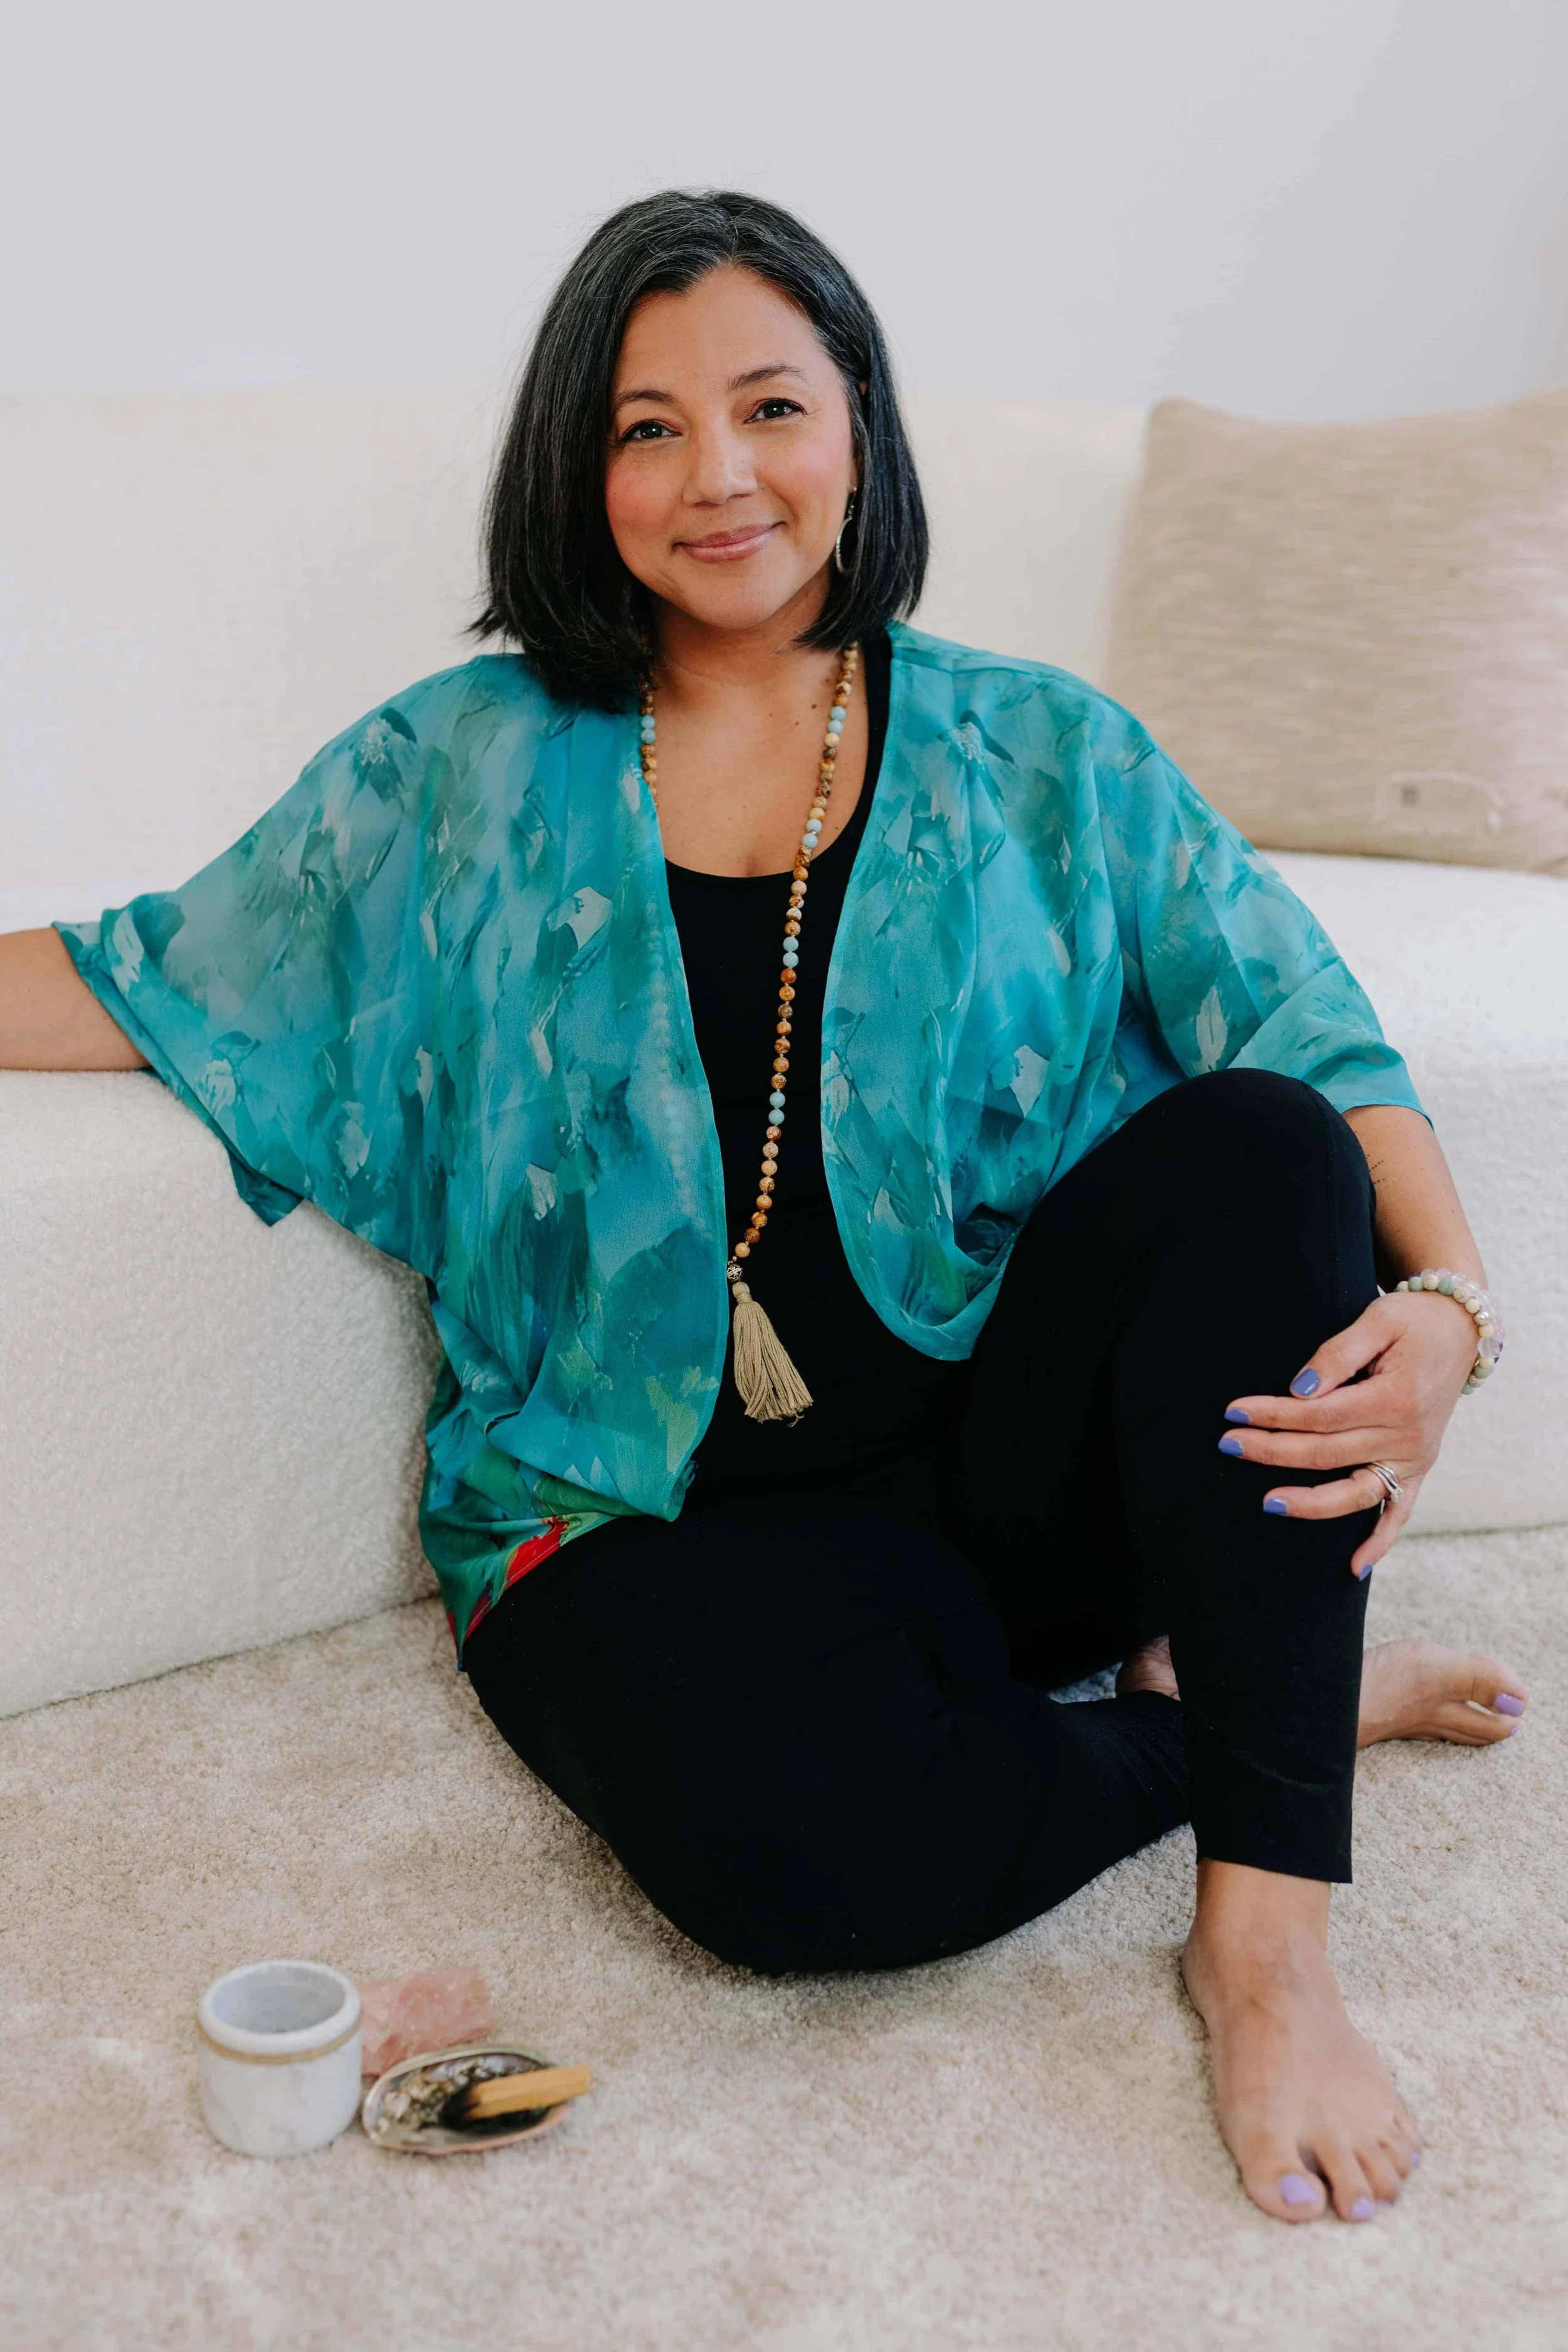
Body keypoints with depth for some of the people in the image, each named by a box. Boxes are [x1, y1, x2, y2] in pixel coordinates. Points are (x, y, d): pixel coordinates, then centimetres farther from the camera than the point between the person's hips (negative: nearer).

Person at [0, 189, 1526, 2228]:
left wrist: (1446, 1300, -20)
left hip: (1000, 1455, 2)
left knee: (1247, 1141, -27)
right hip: (671, 1520, -1)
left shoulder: (1044, 759, 7)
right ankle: (1240, 1698, -3)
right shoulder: (465, 780, 7)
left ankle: (1267, 1936, -22)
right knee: (797, 1842, -34)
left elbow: (1313, 1044, -1)